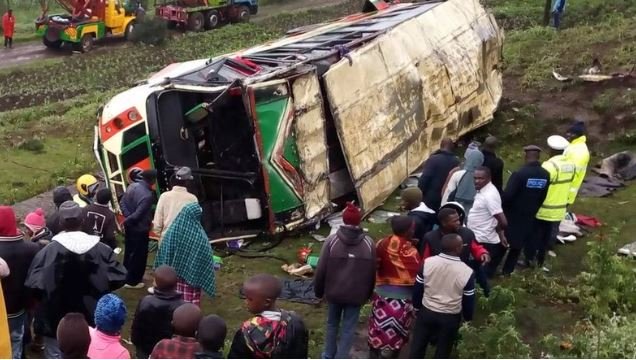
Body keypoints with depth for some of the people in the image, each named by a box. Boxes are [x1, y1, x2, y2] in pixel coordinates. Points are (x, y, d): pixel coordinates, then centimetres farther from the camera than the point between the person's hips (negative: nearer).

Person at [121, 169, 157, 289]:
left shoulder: (132, 186, -2)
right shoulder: (147, 195, -29)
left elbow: (122, 203, 3)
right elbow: (138, 214, -29)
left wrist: (127, 216, -2)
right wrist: (128, 220, -13)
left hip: (130, 226, 9)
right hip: (140, 229, -9)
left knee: (129, 252, 23)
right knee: (139, 255, 8)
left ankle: (126, 276, 38)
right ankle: (132, 281, 18)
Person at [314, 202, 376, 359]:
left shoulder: (332, 241, -13)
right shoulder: (369, 243, -7)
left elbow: (321, 269, -9)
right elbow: (372, 273, 1)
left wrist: (318, 291, 6)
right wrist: (368, 294, 15)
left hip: (334, 291, 1)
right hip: (356, 294, -1)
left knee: (332, 323, 20)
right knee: (348, 328, 9)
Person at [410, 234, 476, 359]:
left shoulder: (428, 263, -15)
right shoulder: (467, 272, -20)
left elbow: (417, 289, -3)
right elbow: (468, 300, -8)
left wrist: (417, 305, 15)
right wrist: (468, 317, 11)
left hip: (426, 312, 2)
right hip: (451, 318, -2)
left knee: (417, 346, 18)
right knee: (443, 352, 17)